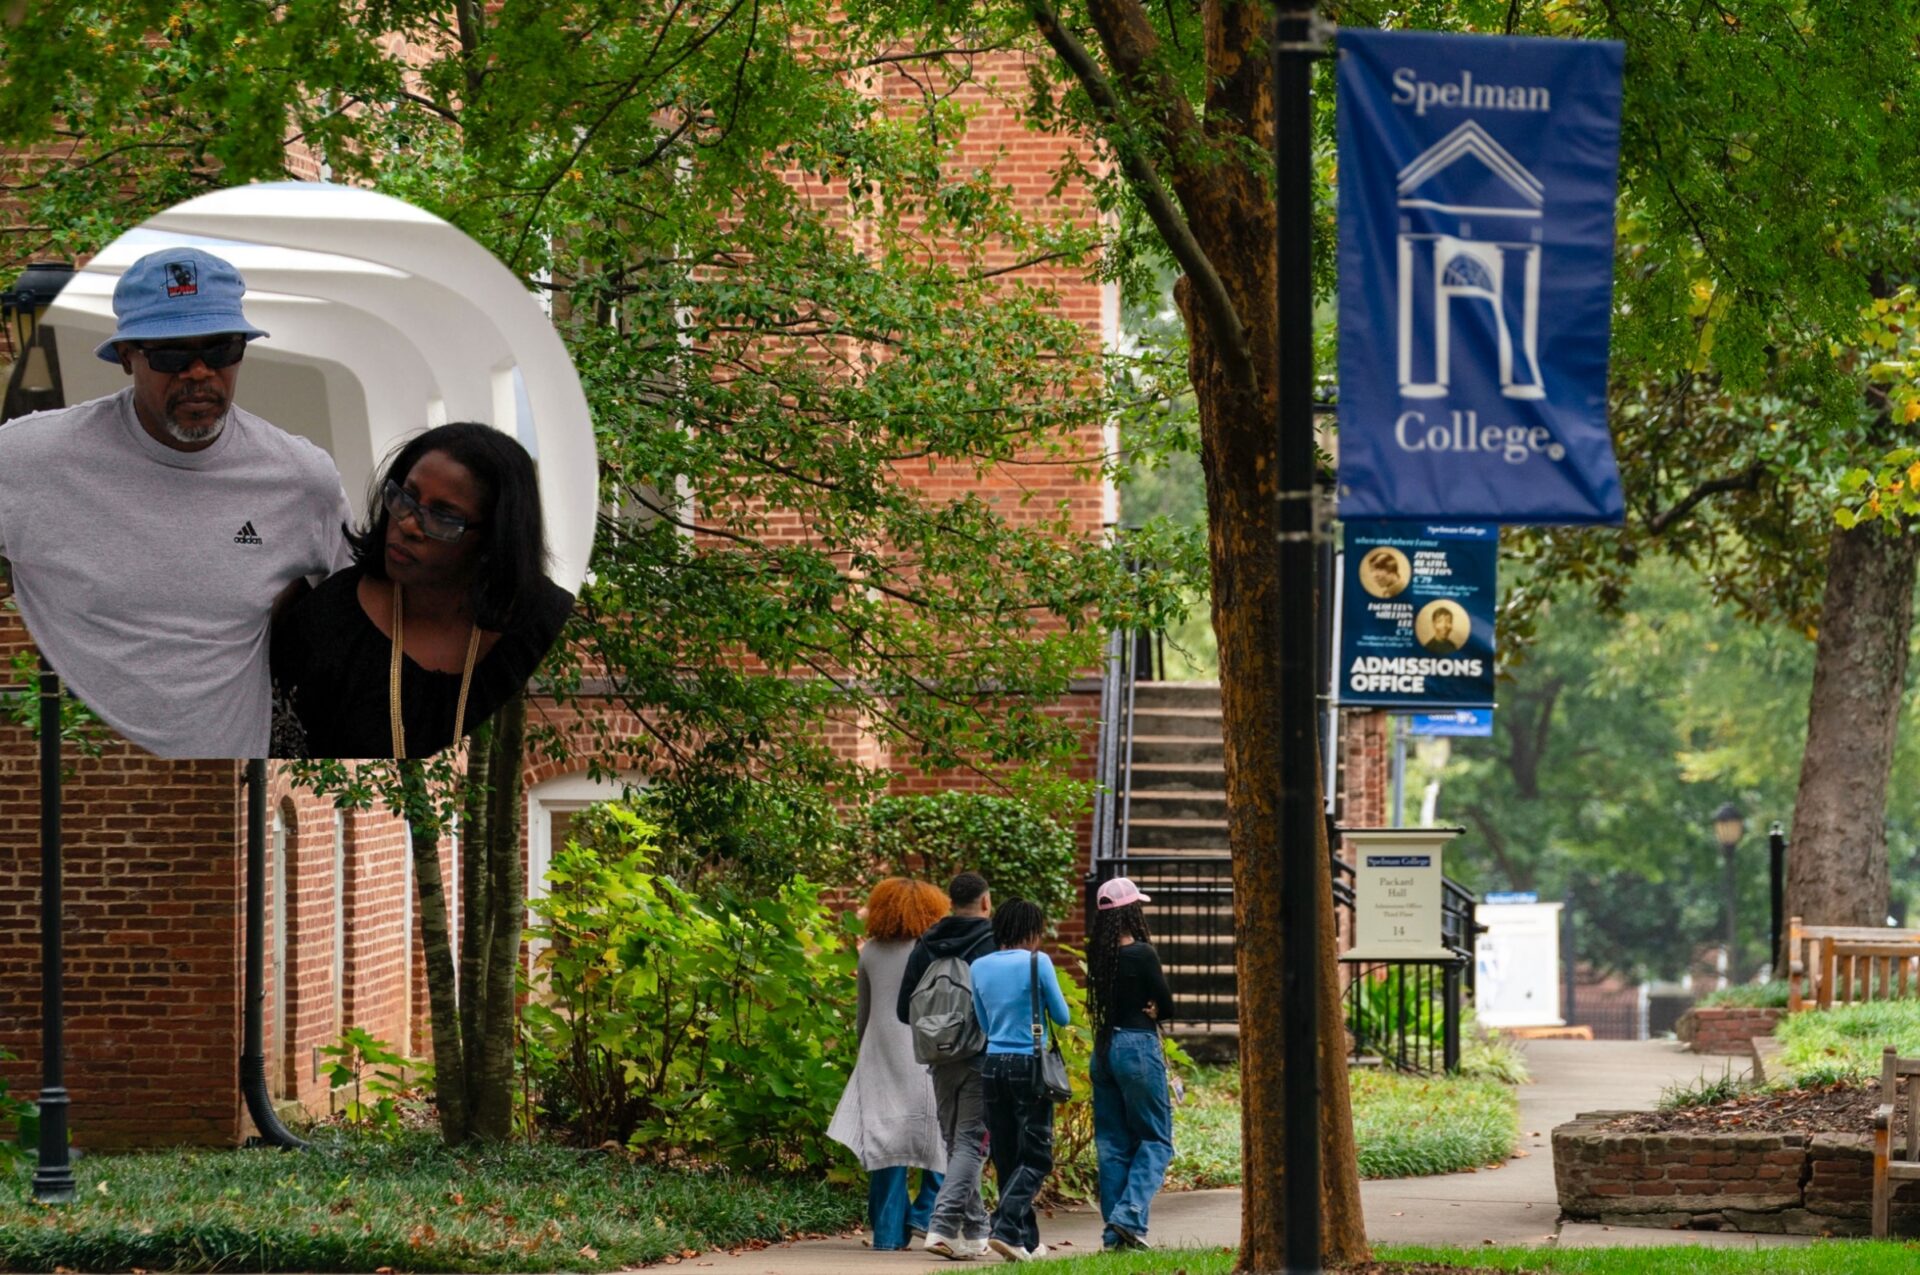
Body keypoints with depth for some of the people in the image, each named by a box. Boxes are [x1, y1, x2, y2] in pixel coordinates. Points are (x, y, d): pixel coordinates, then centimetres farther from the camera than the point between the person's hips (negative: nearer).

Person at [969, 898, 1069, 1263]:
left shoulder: (980, 967, 6)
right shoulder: (1037, 963, -8)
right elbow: (1062, 1017, 0)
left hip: (993, 1065, 5)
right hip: (1029, 1066, -5)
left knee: (1006, 1158, 10)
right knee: (1035, 1157, 0)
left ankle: (1027, 1240, 15)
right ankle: (1005, 1229, -16)